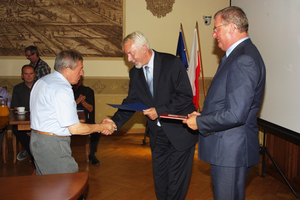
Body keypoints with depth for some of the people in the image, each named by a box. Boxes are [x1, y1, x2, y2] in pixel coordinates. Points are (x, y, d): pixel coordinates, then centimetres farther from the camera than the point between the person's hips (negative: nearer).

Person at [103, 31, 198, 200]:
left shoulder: (172, 63, -14)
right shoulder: (135, 73, 4)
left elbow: (186, 96, -17)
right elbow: (131, 101, 5)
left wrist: (160, 110, -22)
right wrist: (115, 121, -11)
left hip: (180, 131, -5)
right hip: (158, 134, 6)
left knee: (176, 181, 4)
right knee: (160, 179, 15)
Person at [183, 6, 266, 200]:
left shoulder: (243, 60, -22)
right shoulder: (238, 55, 12)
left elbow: (235, 115, -28)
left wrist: (199, 122, -15)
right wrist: (203, 115, 6)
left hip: (231, 151, -10)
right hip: (227, 148, 10)